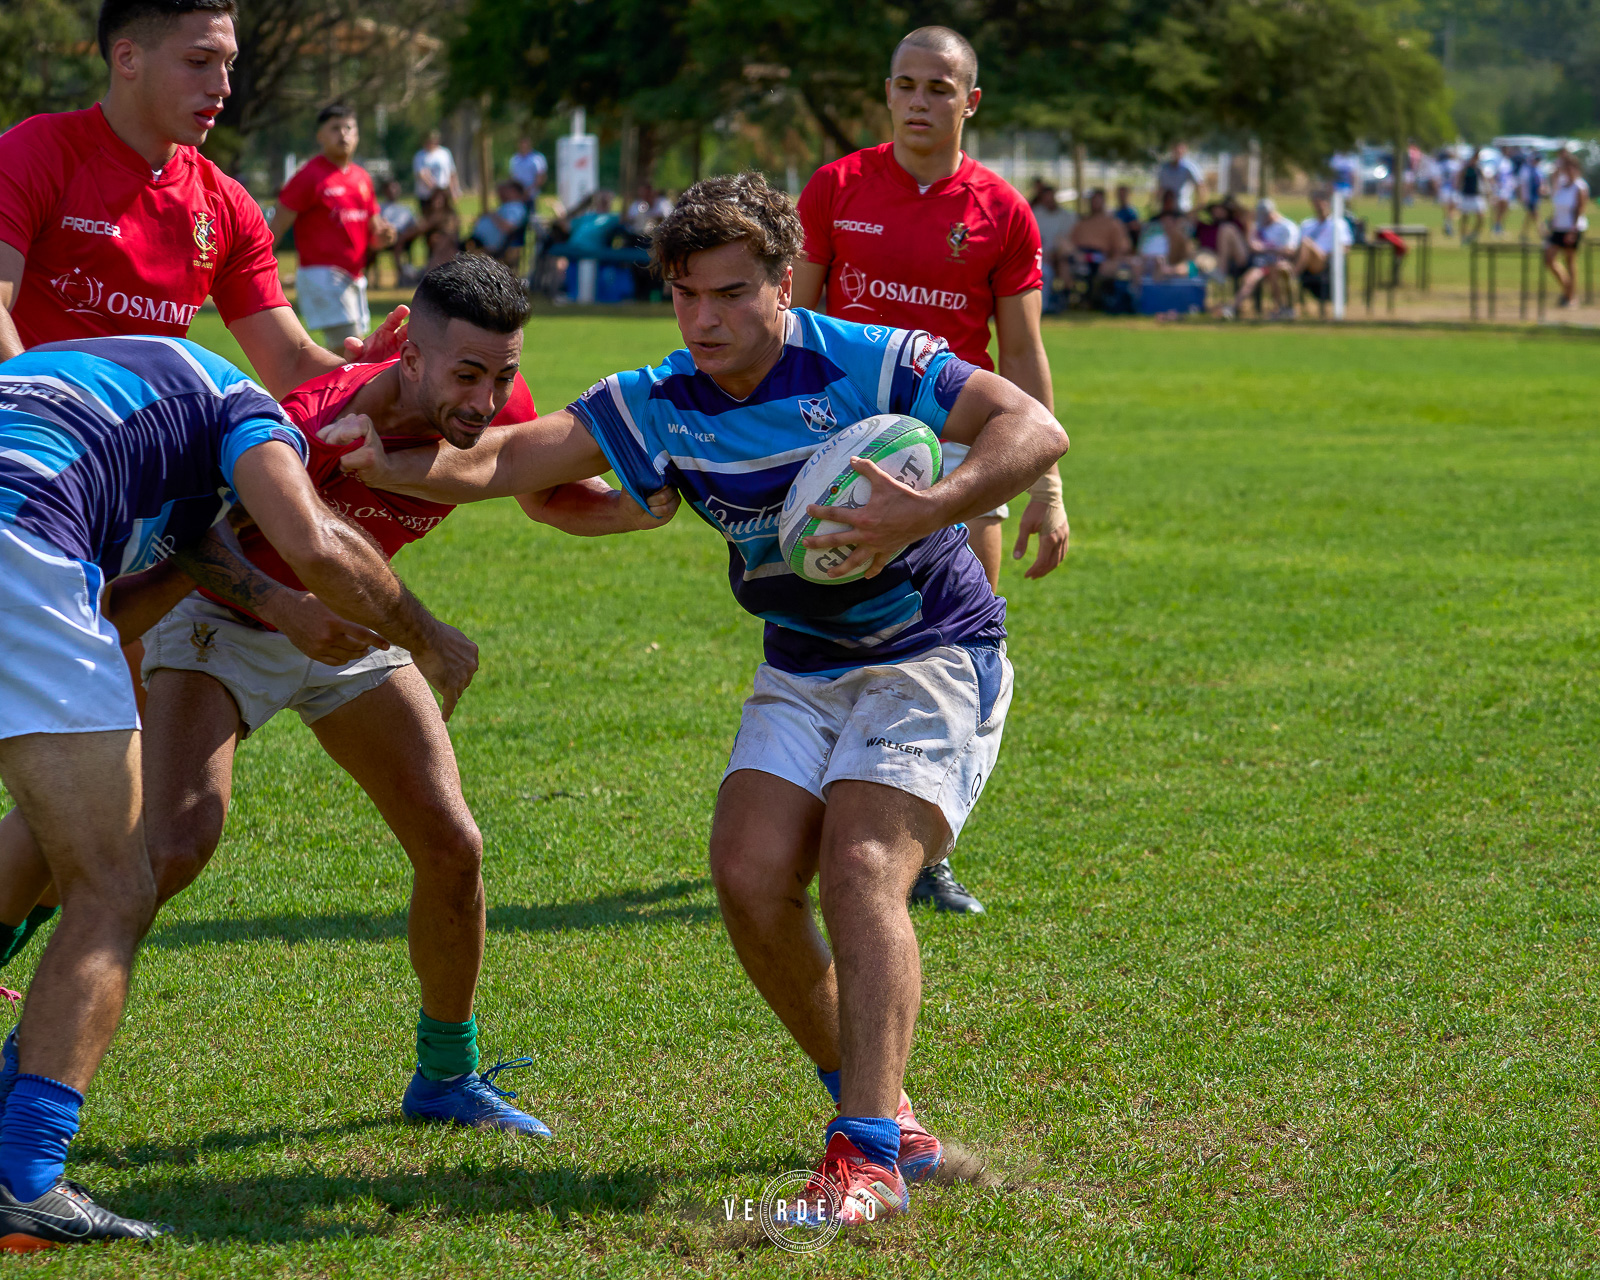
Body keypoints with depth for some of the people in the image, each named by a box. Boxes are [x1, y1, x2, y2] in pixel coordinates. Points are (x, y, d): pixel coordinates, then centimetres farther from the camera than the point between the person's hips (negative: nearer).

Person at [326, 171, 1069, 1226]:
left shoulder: (869, 365, -20)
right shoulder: (661, 407, -5)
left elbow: (1035, 429, -26)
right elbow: (508, 459, -10)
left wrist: (933, 507, -41)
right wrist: (392, 464, -27)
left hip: (934, 657, -6)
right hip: (802, 667, 6)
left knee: (860, 871, -23)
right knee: (751, 878, -10)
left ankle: (869, 1156, -26)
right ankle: (881, 1108, 8)